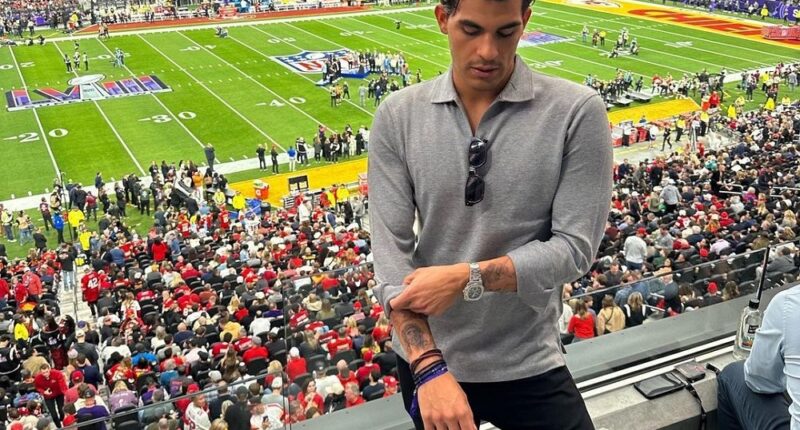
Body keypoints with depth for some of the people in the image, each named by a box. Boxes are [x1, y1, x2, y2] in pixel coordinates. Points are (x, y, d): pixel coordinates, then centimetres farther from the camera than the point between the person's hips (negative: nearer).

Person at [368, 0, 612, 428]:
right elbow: (390, 252, -12)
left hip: (527, 366, -2)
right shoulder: (398, 115, -7)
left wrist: (465, 278, -22)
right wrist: (430, 367, -22)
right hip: (425, 359, 3)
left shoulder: (577, 111, -12)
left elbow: (574, 246, -12)